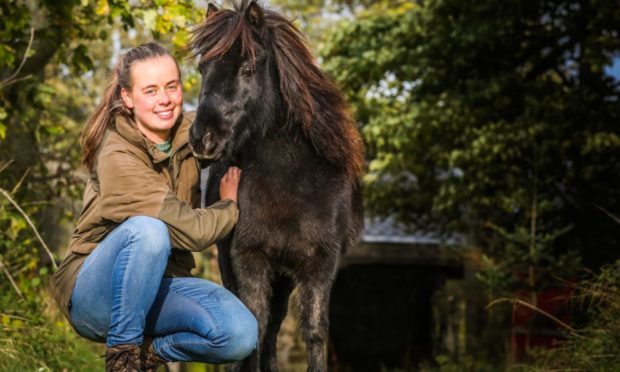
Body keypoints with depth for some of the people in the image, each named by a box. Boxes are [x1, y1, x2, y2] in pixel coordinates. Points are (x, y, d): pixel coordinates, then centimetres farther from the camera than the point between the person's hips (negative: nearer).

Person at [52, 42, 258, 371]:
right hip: (93, 294, -5)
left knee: (240, 335, -23)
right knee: (147, 230, -37)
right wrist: (231, 206, -6)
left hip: (157, 288, 5)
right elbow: (192, 231, -23)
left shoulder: (190, 133, -1)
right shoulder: (118, 158, -22)